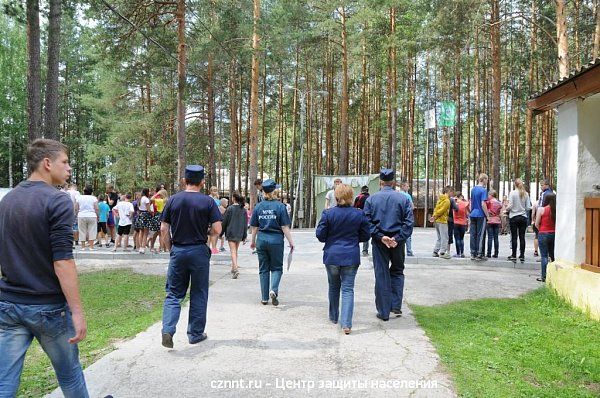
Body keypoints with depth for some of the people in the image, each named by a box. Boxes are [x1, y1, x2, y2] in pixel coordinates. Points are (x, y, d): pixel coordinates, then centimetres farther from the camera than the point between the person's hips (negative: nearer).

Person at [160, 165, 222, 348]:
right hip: (199, 251, -2)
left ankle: (167, 330, -8)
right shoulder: (208, 201, -7)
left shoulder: (173, 200, 0)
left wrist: (170, 249, 10)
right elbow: (217, 230, -11)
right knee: (198, 294, 11)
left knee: (174, 294, 10)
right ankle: (195, 334, 19)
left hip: (178, 250, 2)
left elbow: (164, 229, 1)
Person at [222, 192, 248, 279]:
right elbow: (245, 224, 6)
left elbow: (224, 221, -5)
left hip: (231, 233, -5)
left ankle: (236, 268, -23)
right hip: (239, 234, 5)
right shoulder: (244, 210, 4)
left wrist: (221, 233, 6)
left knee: (233, 251, -8)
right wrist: (244, 236, 12)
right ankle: (233, 268, 28)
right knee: (235, 251, 18)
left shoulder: (230, 208, -9)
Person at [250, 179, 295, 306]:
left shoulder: (258, 206, 2)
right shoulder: (280, 206, -8)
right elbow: (285, 227, -9)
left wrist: (253, 241, 20)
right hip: (276, 240, -3)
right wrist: (291, 242, -3)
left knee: (263, 269, 12)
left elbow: (254, 227, 7)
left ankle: (264, 297, 15)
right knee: (276, 267, 11)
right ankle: (273, 290, -12)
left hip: (261, 240, 3)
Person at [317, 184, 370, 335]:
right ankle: (346, 323, -9)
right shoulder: (359, 214, -6)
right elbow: (365, 236, 3)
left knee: (333, 287, 19)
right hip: (351, 257, 0)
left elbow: (320, 235, -5)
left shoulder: (328, 213, -10)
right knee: (348, 289, 1)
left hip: (332, 255, 0)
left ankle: (334, 317, 34)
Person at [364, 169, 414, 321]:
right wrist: (398, 238, -11)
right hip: (397, 241, 0)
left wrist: (380, 237, -10)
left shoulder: (371, 199, -2)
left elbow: (367, 222, -8)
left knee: (381, 275, 6)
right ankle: (396, 305, 13)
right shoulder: (403, 199, -2)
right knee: (397, 272, 20)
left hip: (379, 242, 0)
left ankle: (383, 311, 10)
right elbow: (409, 222, -8)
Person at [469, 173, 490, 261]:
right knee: (480, 235, -1)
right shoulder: (483, 190, -12)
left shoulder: (473, 189, 10)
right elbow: (483, 204, -17)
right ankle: (479, 254, 2)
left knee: (473, 235, 7)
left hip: (472, 215, 6)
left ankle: (473, 254, 11)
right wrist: (487, 215, -9)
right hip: (481, 215, -6)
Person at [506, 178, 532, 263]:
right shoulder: (526, 194, 1)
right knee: (522, 237, 5)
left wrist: (506, 209, 8)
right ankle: (522, 256, 7)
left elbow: (510, 206, -12)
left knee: (514, 237, 2)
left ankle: (514, 256, 5)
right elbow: (528, 207, 1)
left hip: (514, 217, -3)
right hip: (523, 217, 3)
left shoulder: (512, 193, -8)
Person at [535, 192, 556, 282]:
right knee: (553, 255, 14)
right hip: (554, 234, 3)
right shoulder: (556, 210, -2)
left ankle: (544, 276, 1)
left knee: (544, 256, 1)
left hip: (543, 234, -3)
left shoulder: (541, 209, -9)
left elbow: (536, 224, -5)